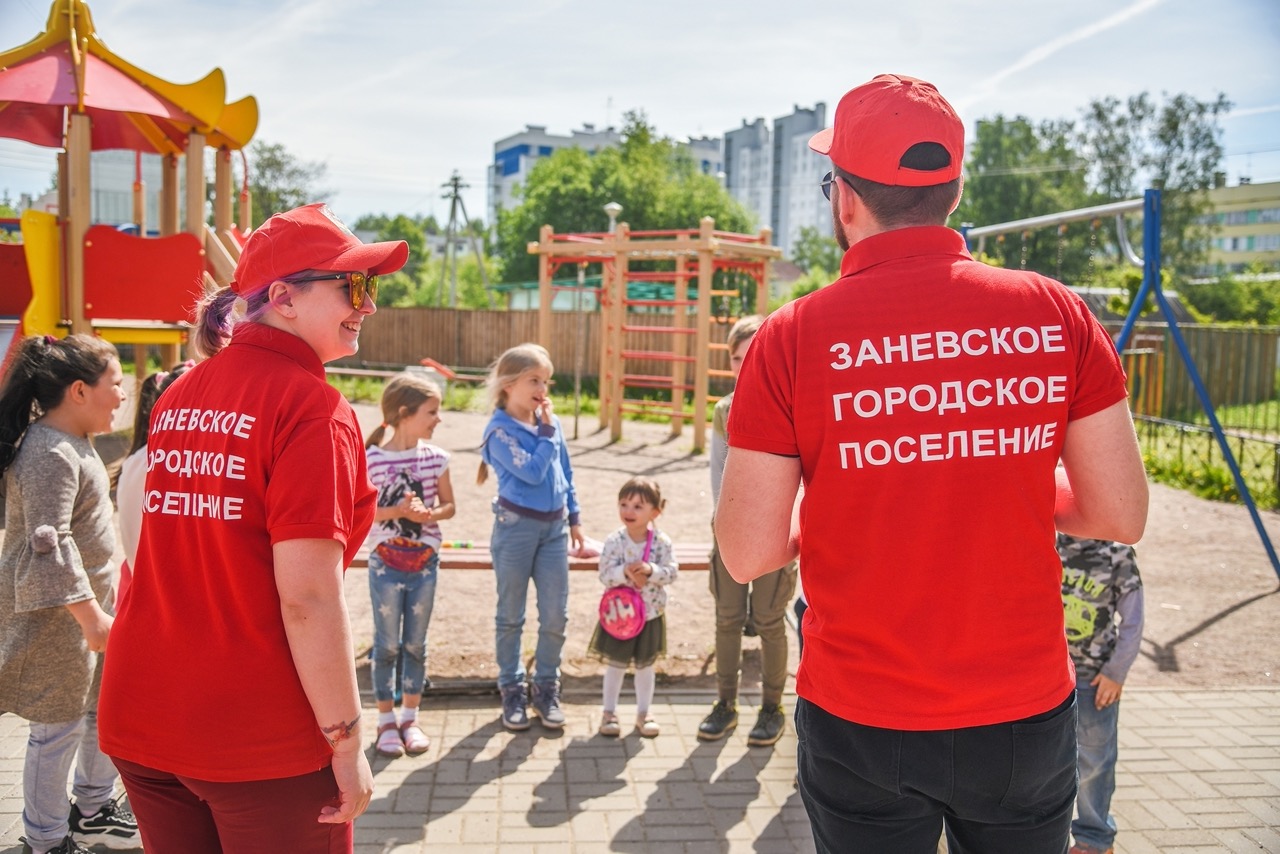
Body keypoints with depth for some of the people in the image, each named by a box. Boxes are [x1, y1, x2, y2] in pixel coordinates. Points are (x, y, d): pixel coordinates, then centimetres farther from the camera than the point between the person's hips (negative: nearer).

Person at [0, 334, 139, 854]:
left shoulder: (70, 441, 11)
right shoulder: (51, 455, -22)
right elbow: (49, 546, -27)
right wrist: (91, 617, -29)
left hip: (86, 601, 10)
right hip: (56, 615, -10)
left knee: (103, 708, 19)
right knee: (59, 727, 2)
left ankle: (93, 811, 36)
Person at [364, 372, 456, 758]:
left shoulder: (435, 458, -2)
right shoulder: (372, 460, -12)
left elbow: (448, 505, 6)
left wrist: (430, 515, -15)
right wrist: (398, 511, -22)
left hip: (425, 562, 3)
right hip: (386, 563, -3)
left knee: (416, 643, 11)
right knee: (387, 644, 7)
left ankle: (410, 718, 25)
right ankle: (386, 721, 20)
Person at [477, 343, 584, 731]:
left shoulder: (551, 423, 6)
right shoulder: (500, 430, -10)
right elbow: (532, 472, -21)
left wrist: (574, 518, 18)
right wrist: (547, 433, -13)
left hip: (554, 528, 5)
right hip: (516, 527, -5)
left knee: (555, 617, 5)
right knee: (511, 616, 9)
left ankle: (546, 687, 22)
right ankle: (511, 689, 22)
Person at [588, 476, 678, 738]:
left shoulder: (662, 542, -10)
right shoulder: (614, 541, -13)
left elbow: (671, 571, -15)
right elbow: (605, 575, -16)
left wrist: (650, 570, -31)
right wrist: (625, 572, -33)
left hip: (651, 614, 1)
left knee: (645, 664, 15)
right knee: (616, 664, 10)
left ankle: (644, 712, 30)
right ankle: (609, 712, 24)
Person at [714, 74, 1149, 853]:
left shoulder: (791, 339, -13)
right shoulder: (1055, 313, -7)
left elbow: (748, 555, -11)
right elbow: (1121, 516, -4)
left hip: (861, 723, -1)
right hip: (1029, 716, 2)